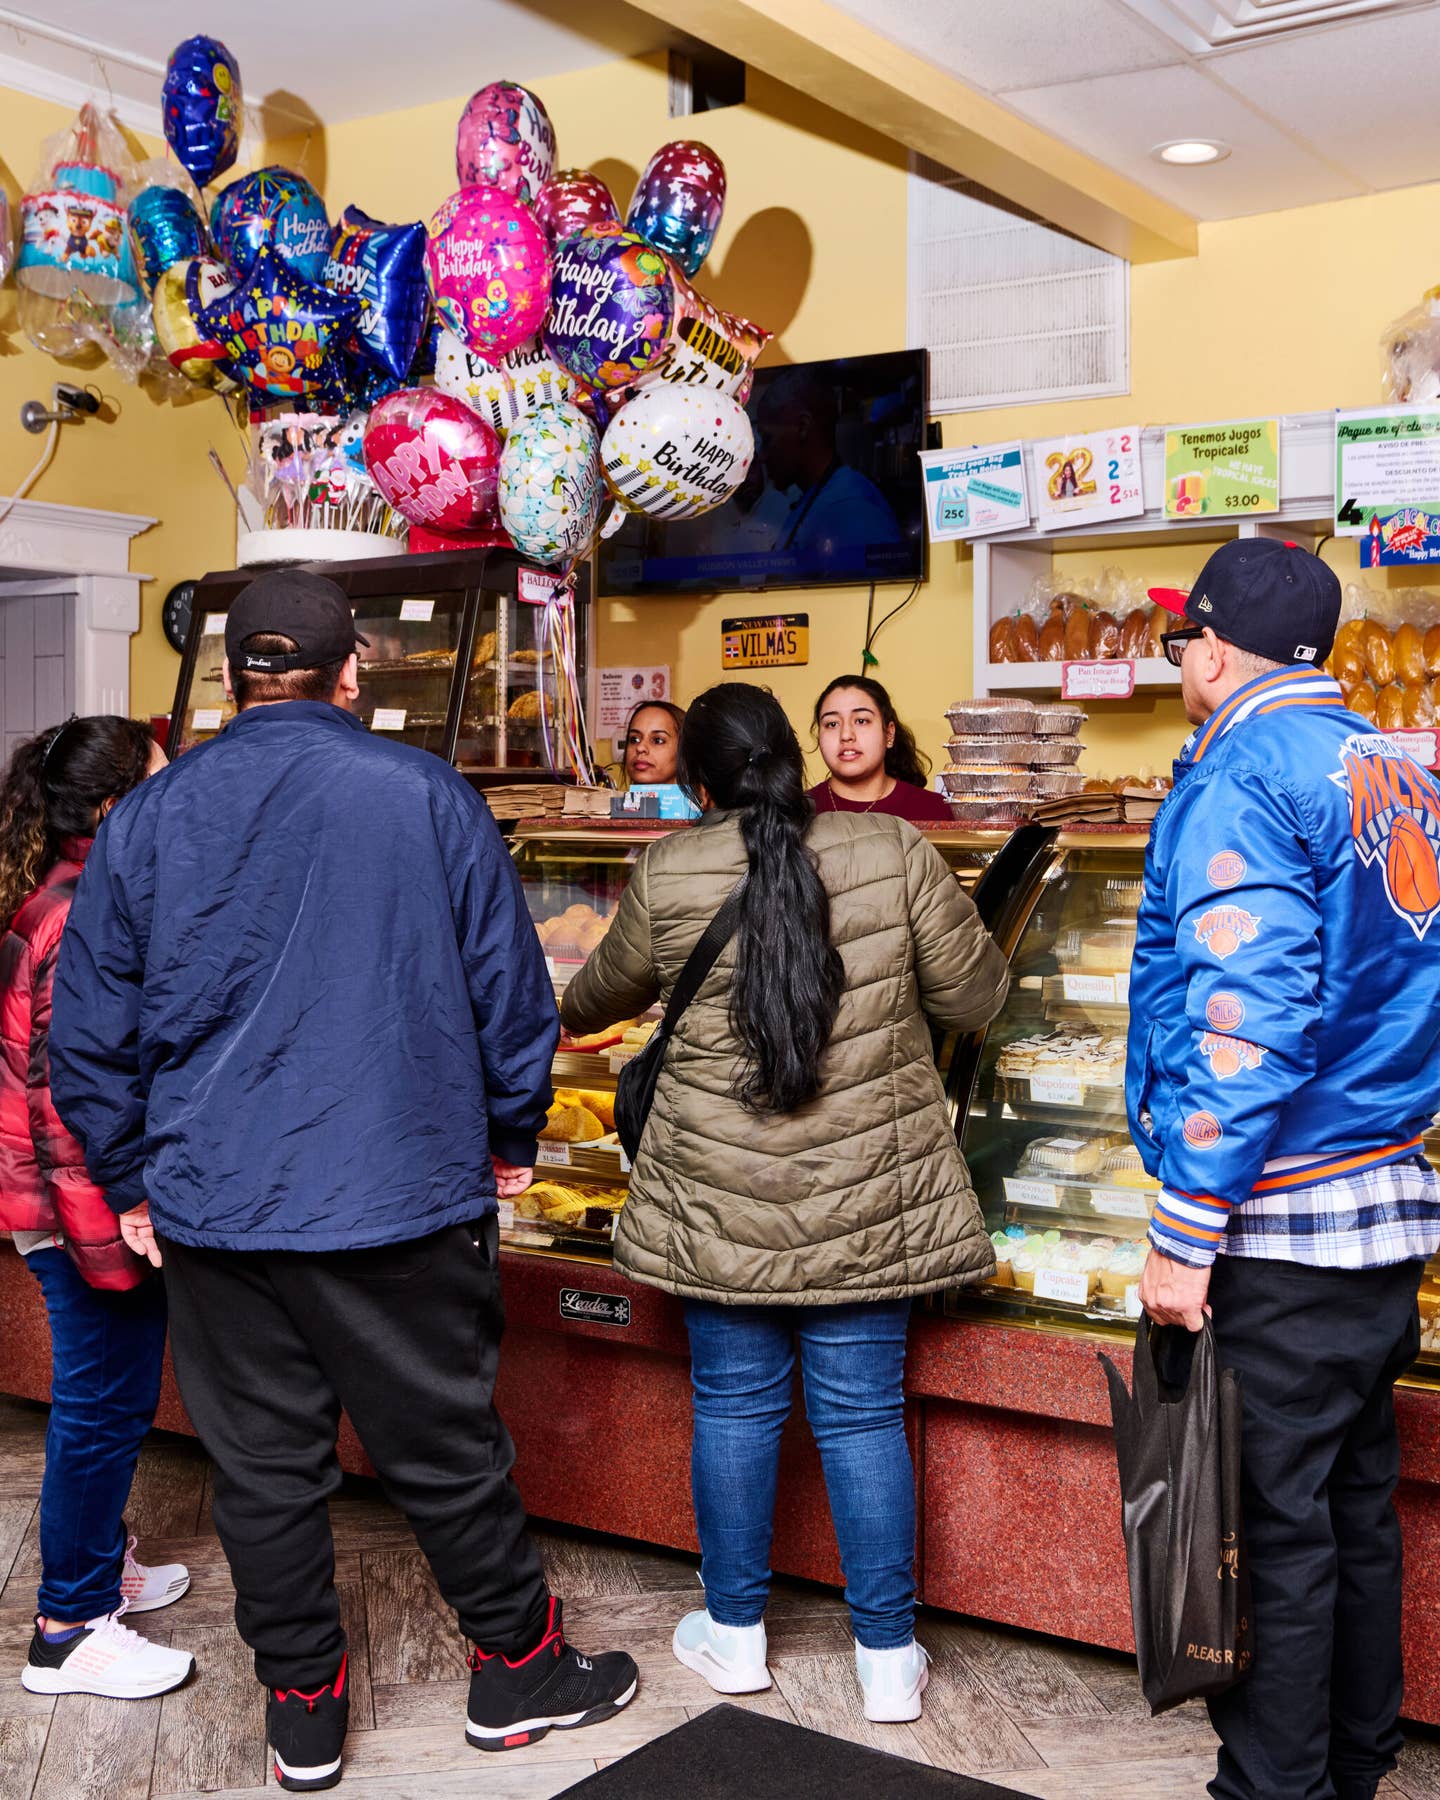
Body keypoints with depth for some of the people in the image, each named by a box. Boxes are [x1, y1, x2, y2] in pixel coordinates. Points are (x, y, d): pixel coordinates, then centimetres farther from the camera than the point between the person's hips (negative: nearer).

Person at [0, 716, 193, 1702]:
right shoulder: (86, 919, -23)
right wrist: (116, 1234, -24)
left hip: (80, 1204, 10)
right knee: (106, 1404, 2)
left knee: (105, 1398, 22)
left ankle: (100, 1567, 39)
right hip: (92, 1210, -10)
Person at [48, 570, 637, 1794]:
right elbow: (511, 994, -2)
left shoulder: (145, 818, 0)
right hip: (403, 1197, -2)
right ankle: (519, 1673, 28)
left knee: (263, 1468, 14)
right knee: (449, 1455, 12)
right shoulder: (428, 796, -6)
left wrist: (132, 1184, 15)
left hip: (213, 1206, 2)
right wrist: (510, 1142, 12)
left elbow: (89, 1033, 4)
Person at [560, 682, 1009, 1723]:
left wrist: (571, 1015, 37)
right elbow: (976, 999, 0)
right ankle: (889, 1656, 20)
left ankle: (736, 1633, 28)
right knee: (864, 1413, 9)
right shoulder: (895, 854, -7)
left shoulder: (667, 875, -5)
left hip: (720, 1202, 0)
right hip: (866, 1200, 0)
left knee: (734, 1406, 14)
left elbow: (607, 992, 14)